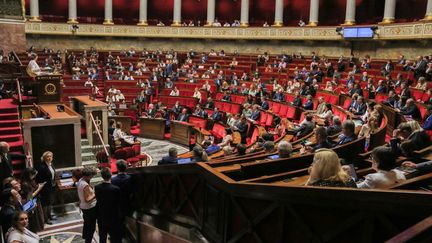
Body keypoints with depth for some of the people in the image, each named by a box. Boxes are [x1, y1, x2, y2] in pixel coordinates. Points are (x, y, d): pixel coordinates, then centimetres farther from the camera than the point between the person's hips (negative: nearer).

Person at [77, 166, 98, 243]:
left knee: (86, 222, 31)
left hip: (83, 206, 10)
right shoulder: (86, 185, -31)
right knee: (91, 226, 6)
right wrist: (95, 195, -19)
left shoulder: (80, 181, -3)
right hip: (90, 208, -10)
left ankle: (85, 235, 51)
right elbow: (87, 199, -29)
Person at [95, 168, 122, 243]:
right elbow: (119, 201, -12)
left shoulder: (97, 188, -12)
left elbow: (98, 200, -1)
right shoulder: (116, 189, -25)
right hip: (114, 218, -4)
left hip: (101, 218, 5)